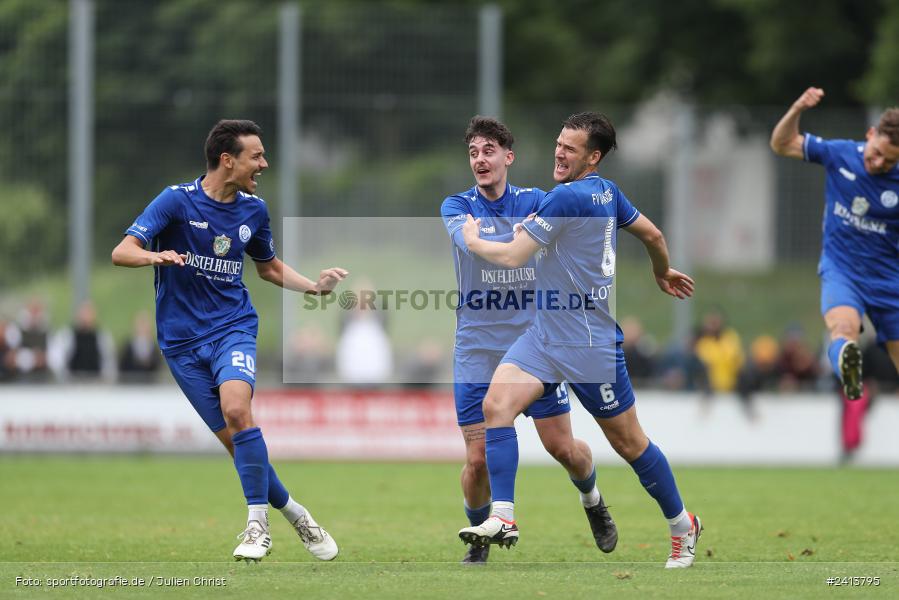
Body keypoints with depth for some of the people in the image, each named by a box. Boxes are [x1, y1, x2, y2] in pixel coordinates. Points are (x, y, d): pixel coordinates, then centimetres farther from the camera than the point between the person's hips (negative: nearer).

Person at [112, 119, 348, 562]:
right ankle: (294, 514, 15)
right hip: (182, 339, -1)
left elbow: (268, 266, 24)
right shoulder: (177, 201, -9)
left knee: (236, 410, -27)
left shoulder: (253, 209, 6)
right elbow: (121, 252, -17)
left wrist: (314, 286, 8)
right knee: (233, 440, -4)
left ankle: (258, 526, -21)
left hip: (233, 327, 1)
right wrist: (156, 256, -38)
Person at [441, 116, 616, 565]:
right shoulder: (457, 207, -2)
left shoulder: (536, 202, 4)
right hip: (478, 352, -1)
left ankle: (592, 501, 34)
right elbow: (473, 243, -23)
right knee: (478, 459, -6)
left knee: (563, 447, 1)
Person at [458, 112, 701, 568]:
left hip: (589, 343, -9)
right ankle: (503, 519, -16)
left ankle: (683, 526, 23)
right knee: (497, 403, -10)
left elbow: (512, 256, -19)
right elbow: (651, 234, 19)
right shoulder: (606, 192, 6)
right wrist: (663, 273, 39)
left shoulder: (568, 197, -21)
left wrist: (473, 240, 0)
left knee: (628, 442, 5)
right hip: (546, 331, 9)